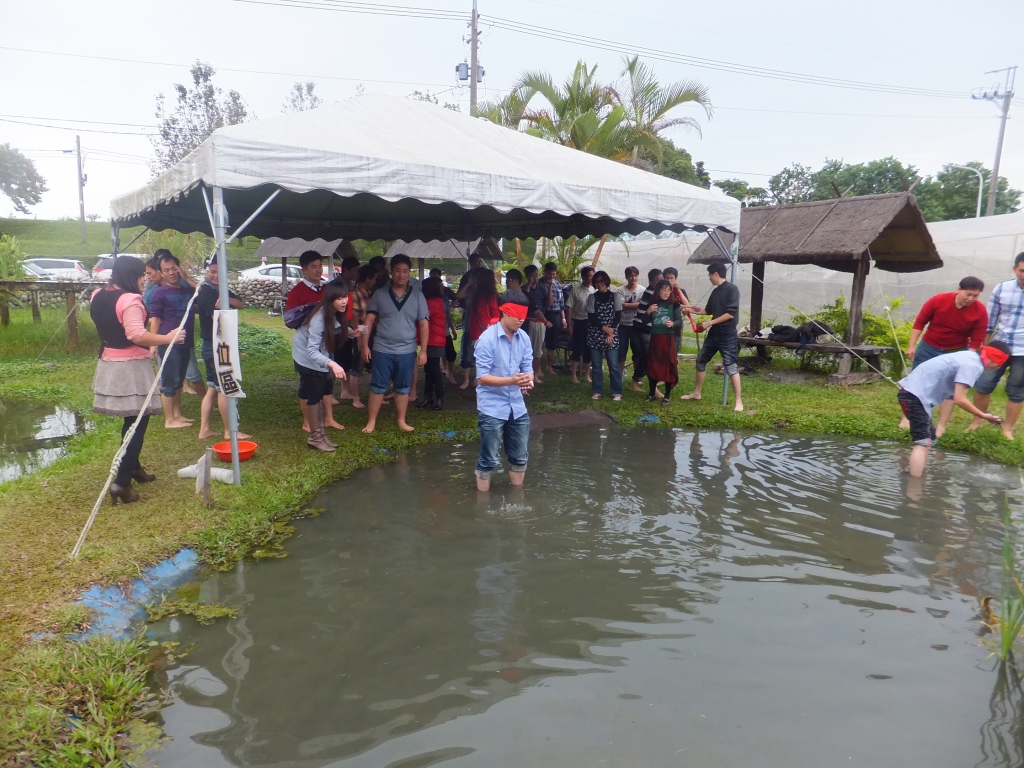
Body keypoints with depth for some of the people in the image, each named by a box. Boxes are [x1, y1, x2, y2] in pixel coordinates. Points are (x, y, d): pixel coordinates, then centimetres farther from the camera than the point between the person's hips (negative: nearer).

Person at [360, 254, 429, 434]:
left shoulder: (417, 296, 2)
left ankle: (401, 421, 23)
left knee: (403, 388, 11)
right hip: (382, 349, -1)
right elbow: (369, 320, 0)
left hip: (407, 351, 1)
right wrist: (364, 344, -7)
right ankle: (371, 422, 14)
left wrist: (423, 350, -2)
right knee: (378, 386, 5)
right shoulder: (380, 294, 0)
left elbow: (424, 324, 2)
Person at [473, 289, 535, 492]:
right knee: (490, 460, 3)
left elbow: (528, 367, 4)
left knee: (520, 457, 17)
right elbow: (481, 377, -17)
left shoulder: (524, 338, 0)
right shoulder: (487, 339, -16)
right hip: (492, 408, -6)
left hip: (517, 406, 6)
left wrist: (528, 379, -21)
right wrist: (511, 380, -29)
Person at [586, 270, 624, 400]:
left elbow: (618, 316, 0)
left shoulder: (616, 296, 5)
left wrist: (610, 333, -10)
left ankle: (617, 392, 4)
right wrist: (604, 328, -14)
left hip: (612, 335, -1)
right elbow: (591, 317, -1)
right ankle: (597, 391, 13)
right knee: (596, 365, 4)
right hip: (595, 335, 1)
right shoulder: (592, 297, 6)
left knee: (614, 364, -4)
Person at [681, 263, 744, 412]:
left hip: (727, 334, -9)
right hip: (714, 333, 9)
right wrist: (692, 310, 15)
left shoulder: (731, 288, -13)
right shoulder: (716, 291, 12)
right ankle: (696, 393, 28)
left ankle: (738, 402, -8)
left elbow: (731, 313, -21)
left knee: (731, 366, -11)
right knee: (701, 360, 14)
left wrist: (710, 323, -19)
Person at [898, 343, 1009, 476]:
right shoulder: (973, 366, -13)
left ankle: (917, 478, 21)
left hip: (913, 392, 10)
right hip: (915, 395, -10)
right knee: (923, 442, -13)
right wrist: (983, 416, -5)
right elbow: (959, 399, -16)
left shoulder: (971, 356, 16)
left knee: (928, 439, 18)